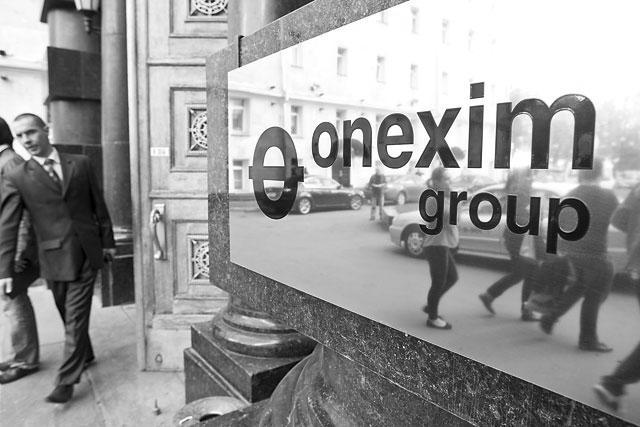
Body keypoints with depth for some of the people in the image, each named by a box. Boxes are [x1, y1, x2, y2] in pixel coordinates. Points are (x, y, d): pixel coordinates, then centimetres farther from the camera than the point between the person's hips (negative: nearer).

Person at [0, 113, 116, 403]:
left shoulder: (80, 164, 3)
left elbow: (98, 205, 8)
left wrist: (108, 241, 9)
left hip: (86, 253, 0)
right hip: (54, 257, 1)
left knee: (76, 317, 0)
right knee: (68, 315, 14)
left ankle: (67, 381, 8)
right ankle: (85, 355, 38)